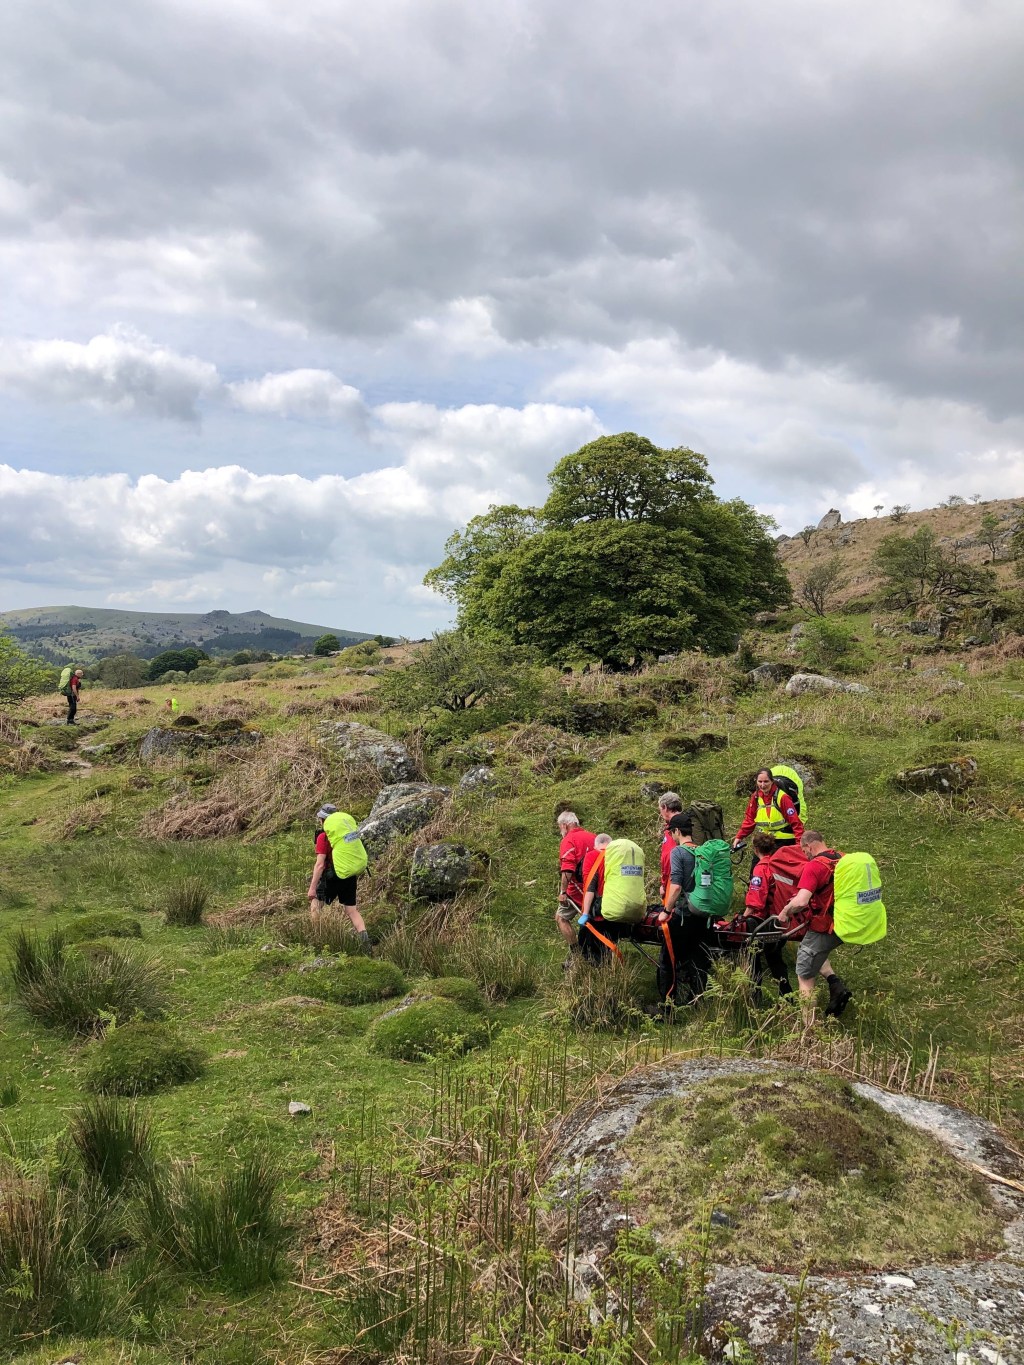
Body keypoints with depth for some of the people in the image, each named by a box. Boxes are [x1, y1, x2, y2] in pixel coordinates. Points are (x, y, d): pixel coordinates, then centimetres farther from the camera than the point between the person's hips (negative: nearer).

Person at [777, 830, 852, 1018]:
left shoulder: (814, 866, -21)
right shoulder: (842, 859, 2)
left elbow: (800, 902, -31)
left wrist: (784, 912, -13)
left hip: (824, 929, -8)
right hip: (845, 924, 8)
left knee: (805, 977, 7)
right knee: (808, 951, 30)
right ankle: (836, 984, 13)